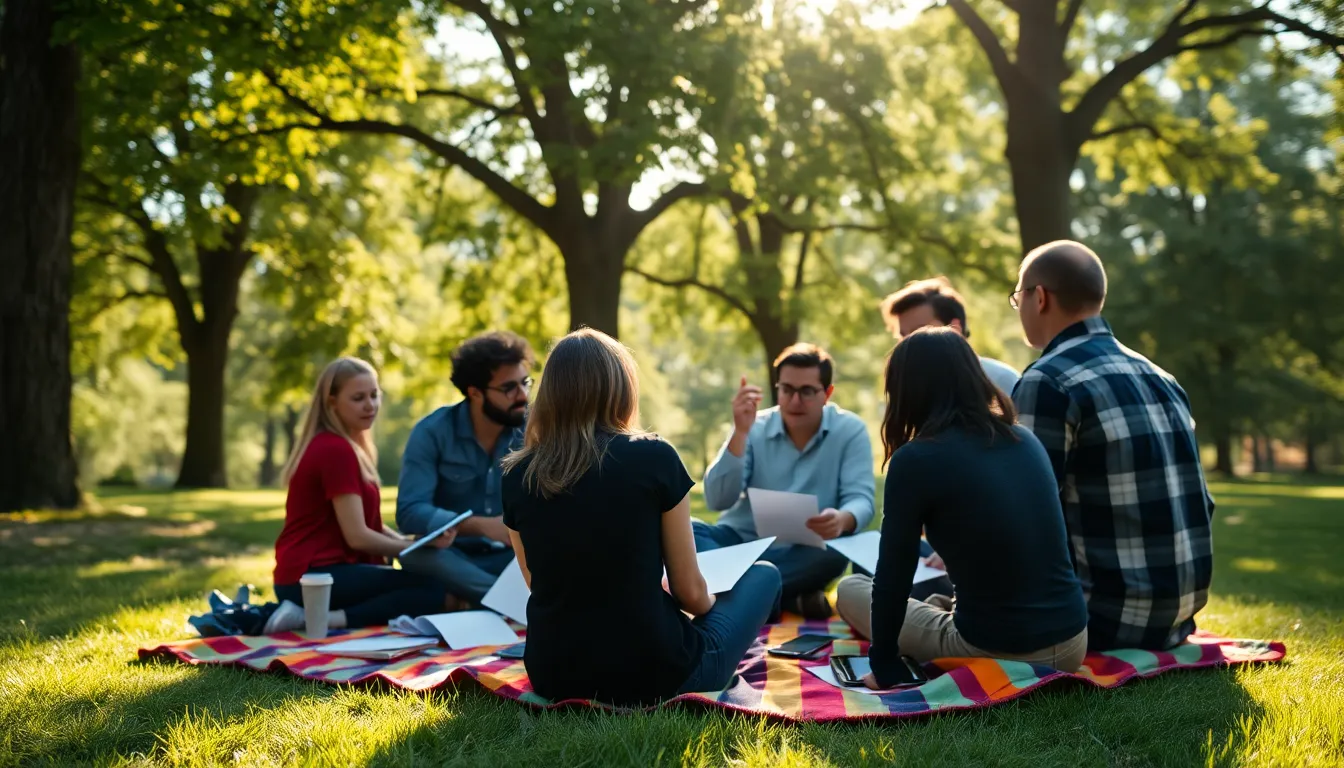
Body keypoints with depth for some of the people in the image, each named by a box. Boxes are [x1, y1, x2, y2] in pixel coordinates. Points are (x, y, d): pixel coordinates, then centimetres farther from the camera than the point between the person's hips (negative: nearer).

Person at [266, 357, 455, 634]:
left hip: (305, 574, 10)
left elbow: (365, 522, 15)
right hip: (315, 576, -10)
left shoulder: (328, 445, 18)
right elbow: (357, 535, -17)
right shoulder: (336, 449, -14)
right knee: (432, 590, -19)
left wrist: (410, 543, -2)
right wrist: (419, 546, -6)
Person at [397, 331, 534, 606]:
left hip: (511, 554, 1)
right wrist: (483, 526, -32)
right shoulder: (432, 432, -10)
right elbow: (410, 512, -20)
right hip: (451, 555, -1)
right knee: (419, 556, -35)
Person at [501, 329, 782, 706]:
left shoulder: (516, 475, -1)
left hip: (555, 679, 6)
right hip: (652, 673, -6)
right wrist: (711, 606, 21)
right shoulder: (655, 458, -11)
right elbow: (690, 591, -4)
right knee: (764, 575, 20)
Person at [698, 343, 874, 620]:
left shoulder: (850, 431, -3)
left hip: (800, 553, -2)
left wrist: (843, 520, -38)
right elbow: (717, 501, -11)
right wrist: (740, 432, -21)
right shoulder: (754, 428, -1)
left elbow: (861, 499, -13)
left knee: (833, 553, -35)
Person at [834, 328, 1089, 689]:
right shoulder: (1026, 440, 6)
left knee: (850, 590, 16)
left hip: (995, 655, -8)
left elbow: (892, 578, -9)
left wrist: (883, 668, 4)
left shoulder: (916, 460, -14)